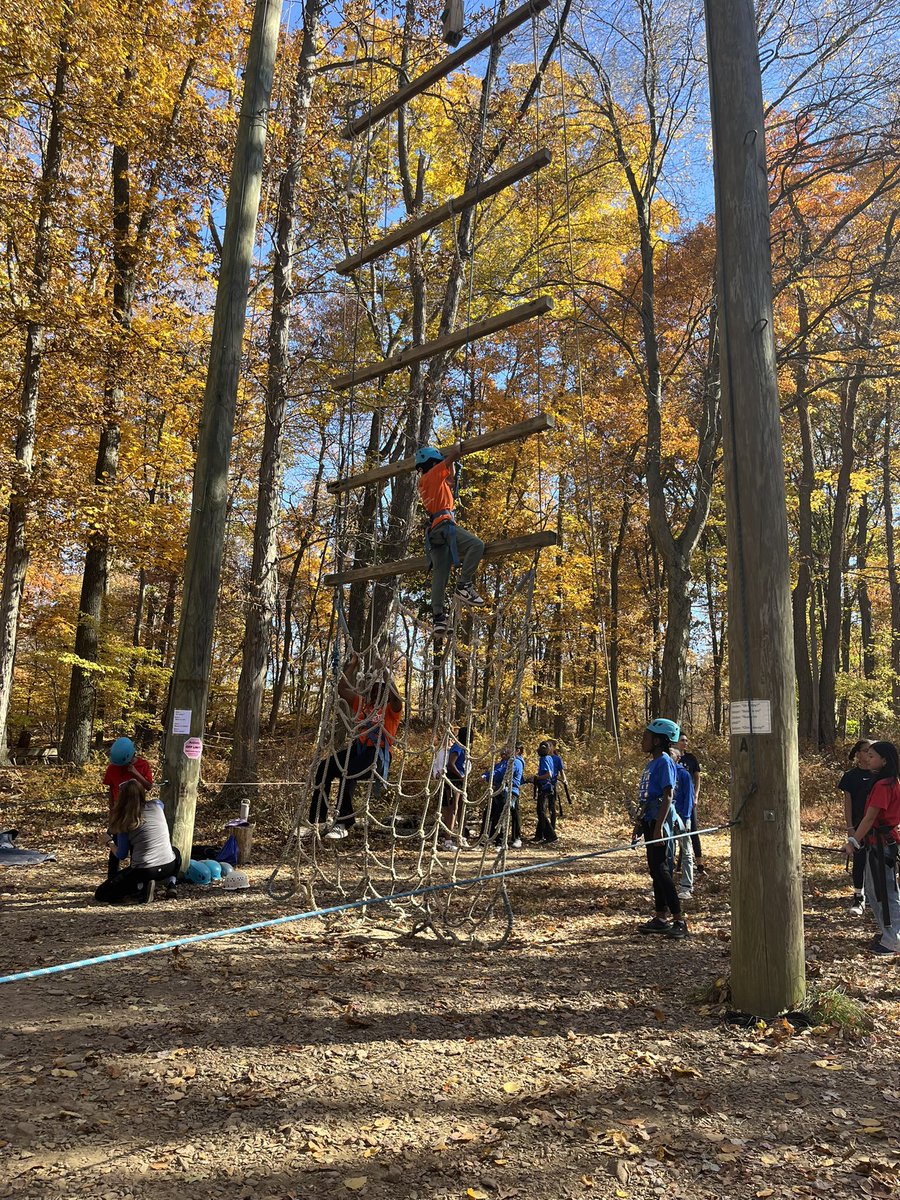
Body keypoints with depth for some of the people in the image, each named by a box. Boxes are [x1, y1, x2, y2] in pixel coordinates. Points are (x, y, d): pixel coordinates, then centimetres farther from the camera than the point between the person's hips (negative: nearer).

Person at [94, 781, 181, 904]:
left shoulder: (124, 820, -3)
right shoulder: (157, 805, 3)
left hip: (143, 871, -3)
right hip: (168, 867, 4)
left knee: (100, 895, 12)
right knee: (176, 853, 41)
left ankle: (141, 887, -10)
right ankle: (171, 883, 10)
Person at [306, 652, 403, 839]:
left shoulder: (392, 709, 4)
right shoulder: (361, 703, 22)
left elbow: (395, 696, -19)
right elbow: (342, 689, 20)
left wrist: (384, 671, -20)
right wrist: (351, 666, 13)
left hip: (378, 755, -6)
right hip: (357, 749, 7)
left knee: (348, 772, -35)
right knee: (324, 768, -17)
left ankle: (344, 824, -32)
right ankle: (316, 820, -15)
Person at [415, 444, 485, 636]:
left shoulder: (424, 482, 29)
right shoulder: (433, 474, 5)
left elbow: (450, 478, 44)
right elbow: (454, 453, 2)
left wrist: (451, 462, 50)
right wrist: (457, 446, 22)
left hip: (433, 533, 9)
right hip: (444, 524, -9)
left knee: (439, 575, -1)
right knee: (476, 544, -22)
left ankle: (439, 617, -9)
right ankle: (463, 586, -29)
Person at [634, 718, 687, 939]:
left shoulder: (664, 762, -13)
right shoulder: (651, 764, 15)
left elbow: (667, 797, -18)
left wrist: (659, 826, -23)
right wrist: (640, 822, 23)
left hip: (659, 820, -9)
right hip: (650, 820, 10)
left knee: (660, 868, -9)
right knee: (654, 868, 12)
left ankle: (679, 920, -4)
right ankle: (661, 917, 20)